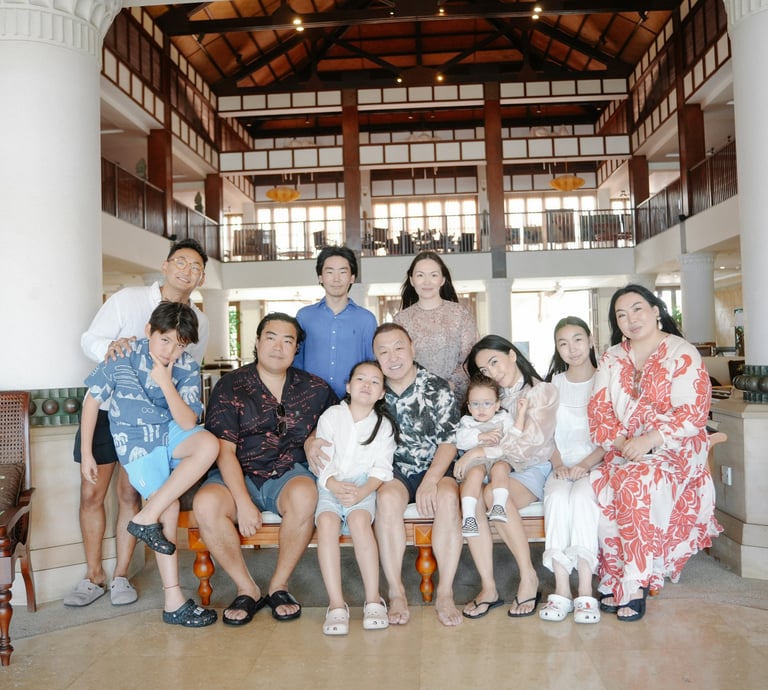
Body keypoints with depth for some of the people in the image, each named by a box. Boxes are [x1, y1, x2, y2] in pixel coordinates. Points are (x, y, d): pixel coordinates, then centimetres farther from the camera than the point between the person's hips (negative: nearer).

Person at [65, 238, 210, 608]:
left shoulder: (198, 321, 1)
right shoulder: (127, 299, -8)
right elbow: (88, 339, -10)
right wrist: (110, 346, -31)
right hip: (104, 408, -1)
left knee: (130, 495, 5)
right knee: (91, 494, 3)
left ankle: (121, 575, 18)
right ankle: (93, 575, 17)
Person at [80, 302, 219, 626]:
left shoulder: (188, 367, -8)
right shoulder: (123, 358, -13)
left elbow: (188, 422, -14)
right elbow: (92, 401, -3)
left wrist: (166, 383, -26)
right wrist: (86, 452, -1)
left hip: (172, 432, 3)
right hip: (137, 443, -3)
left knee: (209, 444, -28)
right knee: (169, 508, -16)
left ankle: (147, 517, -18)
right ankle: (174, 602, -8)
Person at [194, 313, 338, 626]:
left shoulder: (313, 388, 7)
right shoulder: (230, 386, -1)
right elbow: (225, 451, -9)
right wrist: (243, 502, -19)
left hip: (288, 474, 1)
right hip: (237, 476, 0)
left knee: (305, 494, -34)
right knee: (206, 503, -31)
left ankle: (279, 585, -11)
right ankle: (247, 589, -9)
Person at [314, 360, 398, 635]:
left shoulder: (384, 425, 10)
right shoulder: (331, 416, 9)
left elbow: (382, 468, 0)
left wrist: (362, 491, -19)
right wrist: (335, 486, -19)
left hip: (365, 486, 0)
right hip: (331, 486, 1)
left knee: (359, 519, -32)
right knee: (326, 522, -30)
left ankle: (373, 599, -25)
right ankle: (336, 603, -27)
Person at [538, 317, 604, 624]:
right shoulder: (554, 383, 14)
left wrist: (585, 464, -17)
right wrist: (558, 464, -7)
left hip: (596, 463, -2)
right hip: (562, 464, 2)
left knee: (581, 495, -33)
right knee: (556, 495, -30)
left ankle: (585, 592, -31)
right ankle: (561, 590, -31)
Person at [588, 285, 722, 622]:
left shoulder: (682, 354, -3)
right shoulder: (611, 359, 12)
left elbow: (693, 414, -12)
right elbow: (599, 411, 6)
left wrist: (649, 440, -24)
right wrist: (621, 443, -13)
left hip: (675, 449, -4)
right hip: (624, 450, 4)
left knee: (635, 483, -34)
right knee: (598, 487, -26)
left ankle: (635, 582, -21)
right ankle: (613, 578, -14)